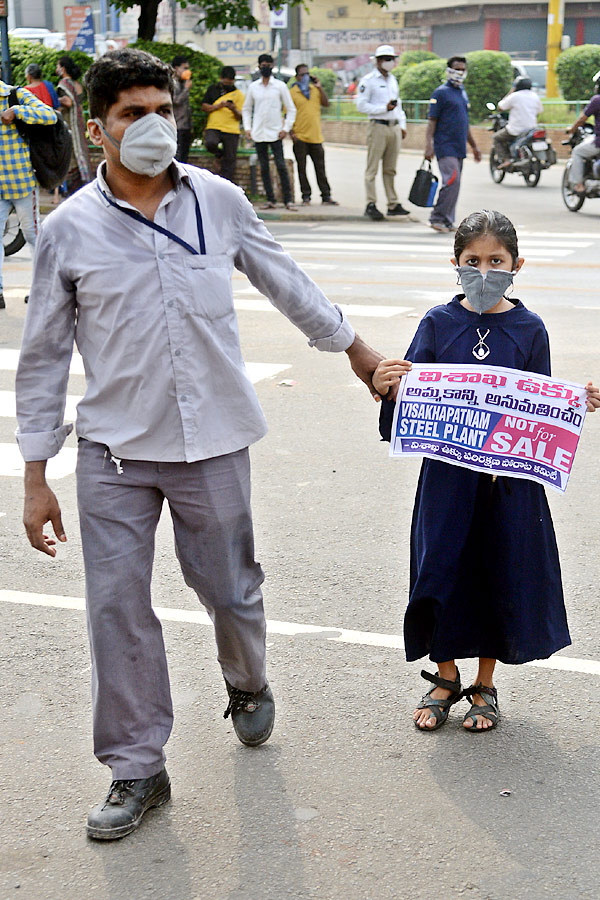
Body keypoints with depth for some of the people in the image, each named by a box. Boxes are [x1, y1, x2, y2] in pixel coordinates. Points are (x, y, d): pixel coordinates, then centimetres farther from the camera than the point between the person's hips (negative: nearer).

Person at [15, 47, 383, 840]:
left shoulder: (219, 201, -2)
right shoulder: (69, 230, -5)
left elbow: (286, 283, 14)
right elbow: (44, 356, 1)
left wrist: (355, 347, 23)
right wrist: (36, 477, 0)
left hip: (213, 445, 1)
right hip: (115, 454, -1)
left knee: (231, 589, 14)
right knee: (117, 608, 1)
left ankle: (248, 686, 47)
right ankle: (137, 769, 18)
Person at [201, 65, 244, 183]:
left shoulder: (238, 94, 8)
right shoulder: (212, 89, 12)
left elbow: (240, 117, 3)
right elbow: (204, 106, 7)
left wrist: (234, 109, -18)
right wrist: (218, 106, -9)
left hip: (231, 130, 0)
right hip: (213, 127, 0)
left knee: (229, 162, -2)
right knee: (210, 143, -31)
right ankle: (221, 154, 3)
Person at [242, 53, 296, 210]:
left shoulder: (280, 86, 3)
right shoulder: (253, 87, 9)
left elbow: (291, 109, 5)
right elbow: (246, 109, 18)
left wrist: (286, 128, -6)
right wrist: (247, 128, 5)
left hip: (275, 133, -3)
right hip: (258, 134, 3)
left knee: (281, 166, -9)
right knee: (264, 168, 3)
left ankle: (288, 200, -6)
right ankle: (270, 200, 8)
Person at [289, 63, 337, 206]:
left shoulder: (315, 89, 11)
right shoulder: (292, 92, -2)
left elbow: (326, 103, 5)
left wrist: (320, 87, -3)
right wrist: (291, 132, -13)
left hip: (315, 136, 3)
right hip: (300, 136, -3)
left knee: (320, 168, 7)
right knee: (302, 168, 3)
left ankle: (326, 196, 11)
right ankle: (306, 196, 10)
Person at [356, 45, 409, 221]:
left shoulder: (393, 80, 18)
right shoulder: (368, 80, -5)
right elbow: (361, 105, -11)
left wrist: (402, 125, 17)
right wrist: (384, 108, -15)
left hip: (394, 127, 7)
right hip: (378, 126, -7)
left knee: (390, 169, 9)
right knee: (372, 168, -5)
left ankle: (393, 204, 10)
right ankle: (371, 205, -5)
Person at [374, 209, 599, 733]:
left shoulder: (529, 329, 0)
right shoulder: (438, 324, 0)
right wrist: (390, 389, -20)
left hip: (510, 475, 0)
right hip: (448, 475, 0)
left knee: (502, 572, 8)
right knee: (443, 568, 6)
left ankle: (485, 685, 28)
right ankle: (446, 676, 30)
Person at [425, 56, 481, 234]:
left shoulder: (463, 93, 20)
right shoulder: (441, 92, -4)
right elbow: (432, 121, -9)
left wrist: (474, 146, 28)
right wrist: (428, 145, -18)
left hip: (459, 147, 8)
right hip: (445, 146, -8)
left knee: (454, 184, 6)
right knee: (452, 181, -18)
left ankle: (447, 221, 10)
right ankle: (438, 218, -12)